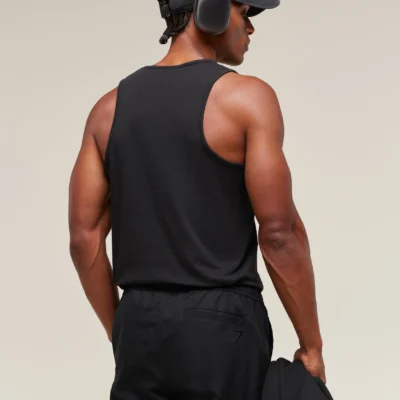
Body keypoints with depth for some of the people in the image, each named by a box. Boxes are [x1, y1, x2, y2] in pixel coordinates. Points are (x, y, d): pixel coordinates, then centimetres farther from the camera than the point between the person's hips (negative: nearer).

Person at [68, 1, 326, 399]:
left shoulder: (111, 106, 7)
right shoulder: (245, 98, -9)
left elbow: (84, 237, 5)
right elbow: (279, 232, -12)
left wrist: (120, 334, 15)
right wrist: (312, 345, -3)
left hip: (142, 327, 5)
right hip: (222, 327, -5)